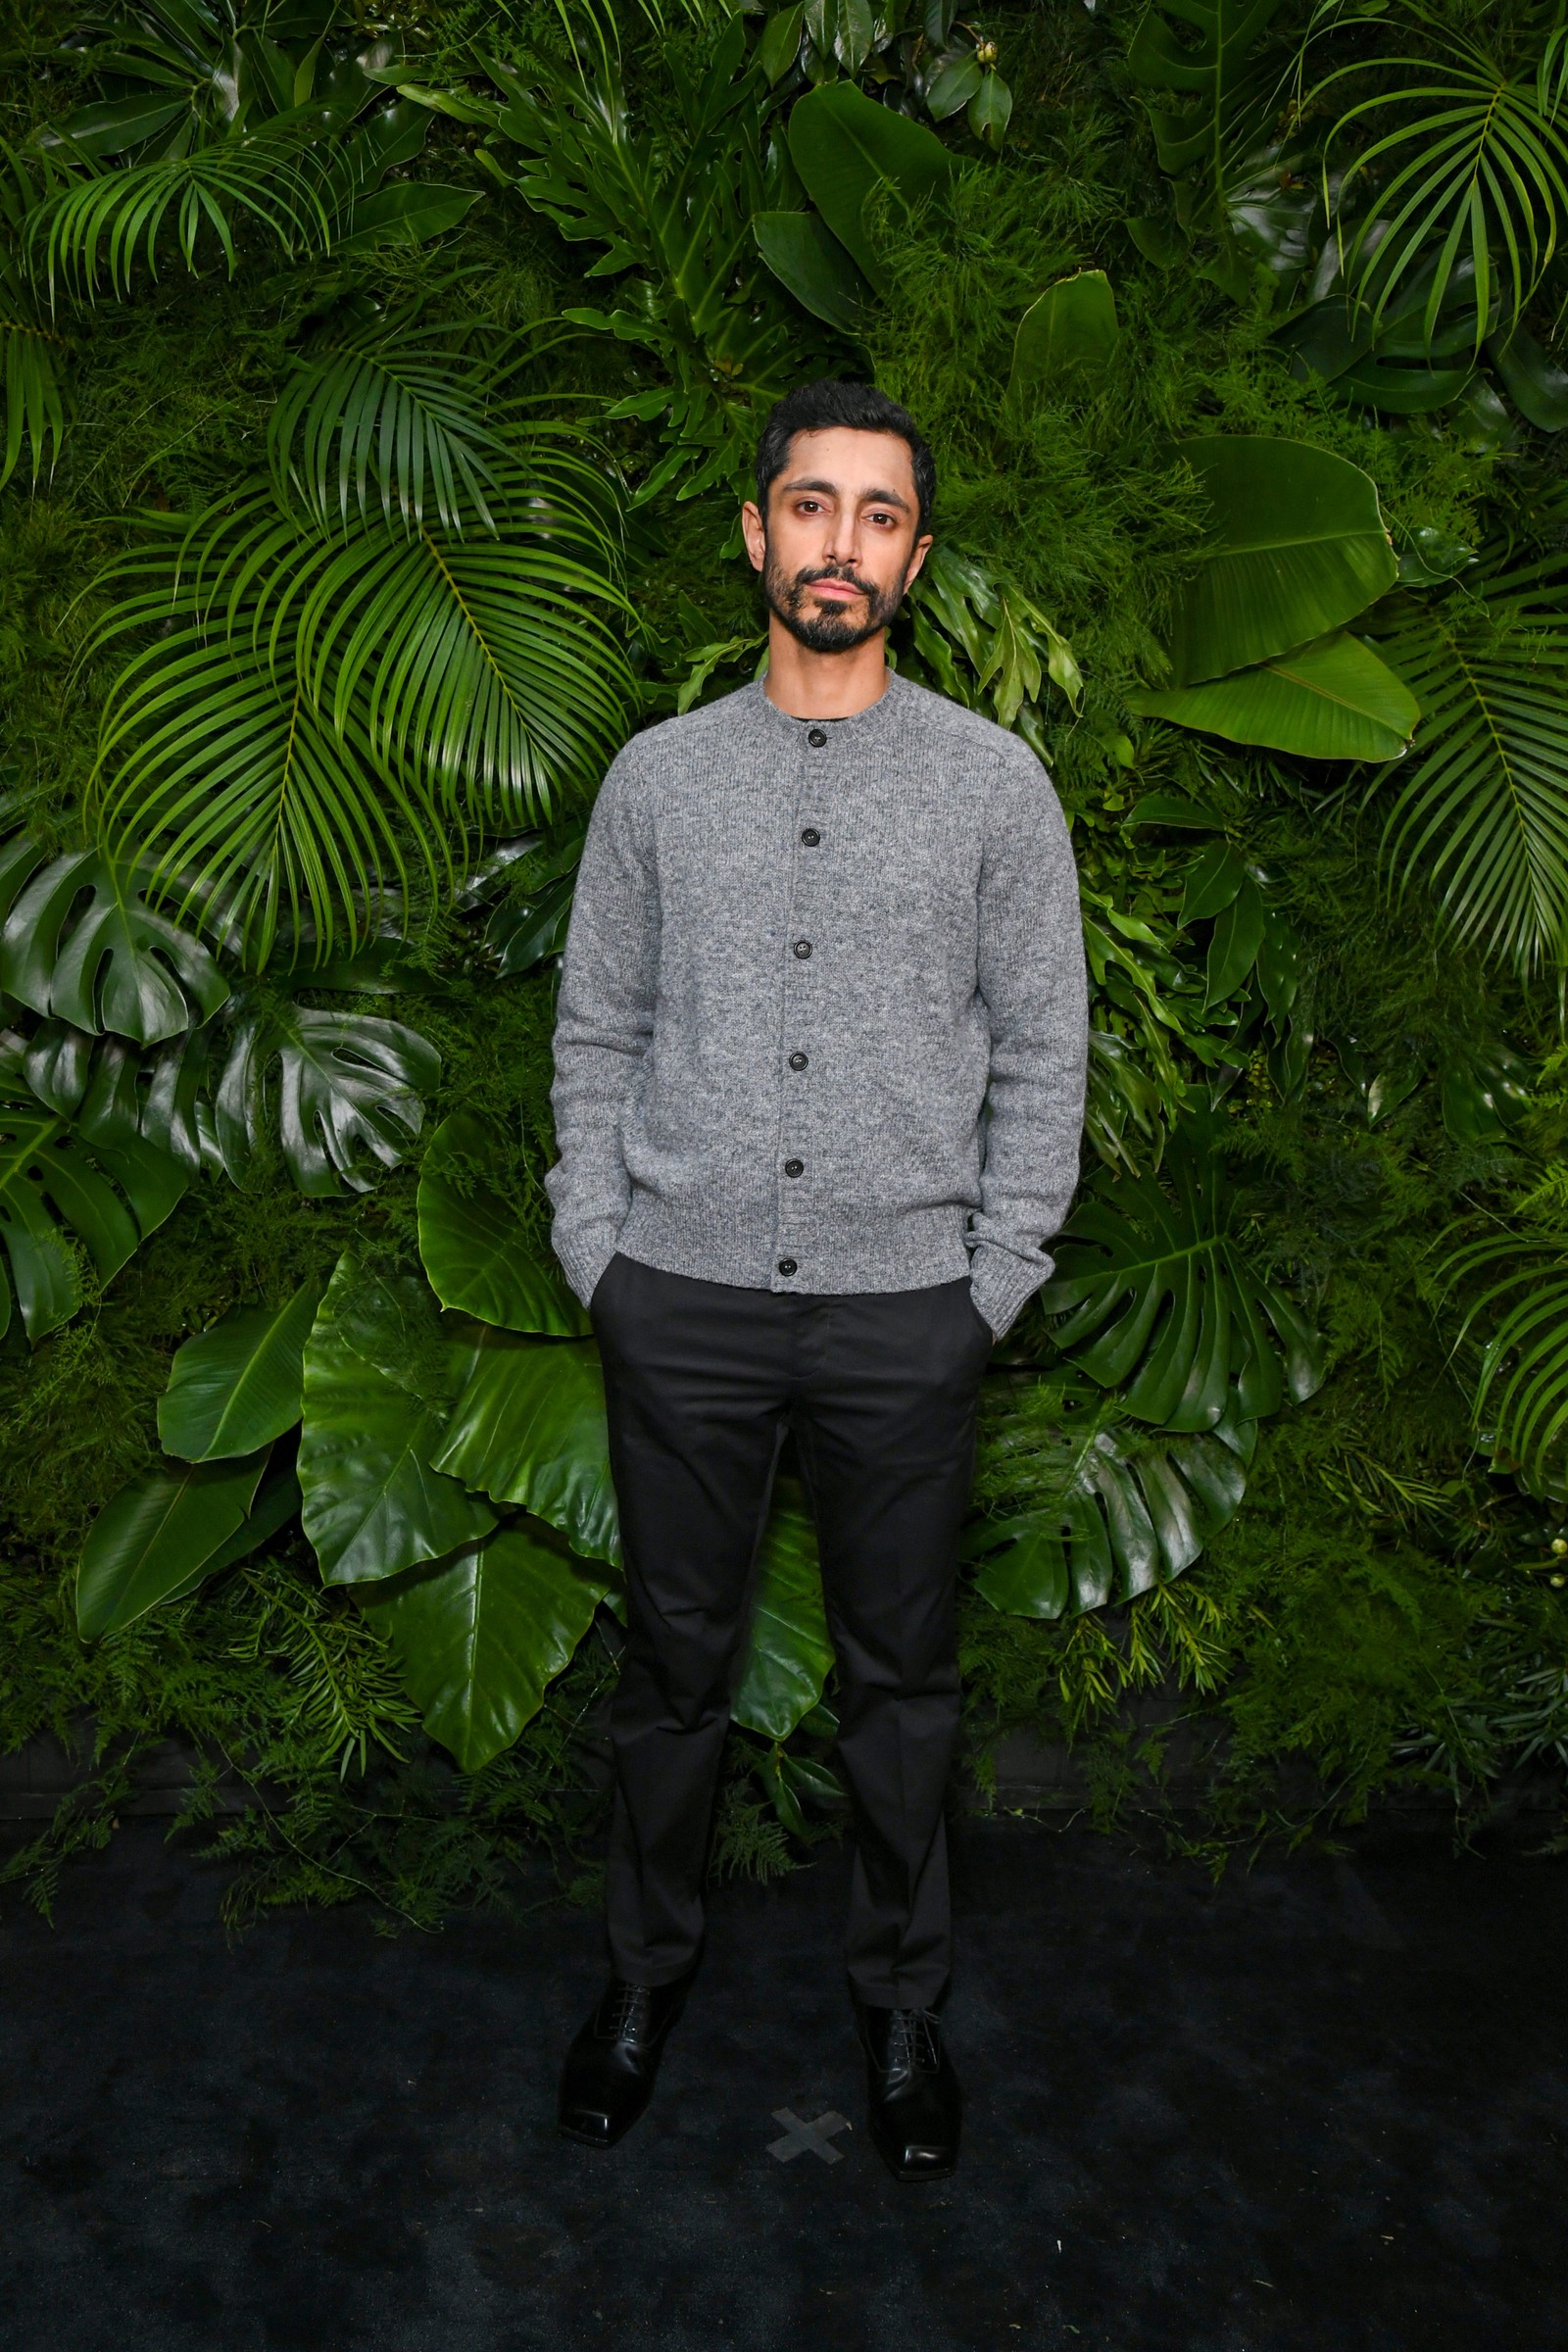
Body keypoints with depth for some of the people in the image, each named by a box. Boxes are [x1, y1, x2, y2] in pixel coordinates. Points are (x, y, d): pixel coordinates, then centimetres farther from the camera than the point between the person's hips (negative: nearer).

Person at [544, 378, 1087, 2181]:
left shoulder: (994, 782, 2)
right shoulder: (658, 776, 6)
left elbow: (1043, 1054, 3)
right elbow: (596, 1031, 9)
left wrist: (990, 1285, -2)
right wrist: (598, 1253, 2)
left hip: (902, 1306, 0)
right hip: (683, 1301, 1)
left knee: (900, 1677, 12)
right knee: (673, 1659, 13)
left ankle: (900, 1996, 33)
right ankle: (649, 1965, 36)